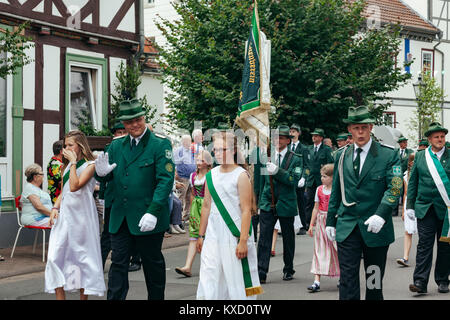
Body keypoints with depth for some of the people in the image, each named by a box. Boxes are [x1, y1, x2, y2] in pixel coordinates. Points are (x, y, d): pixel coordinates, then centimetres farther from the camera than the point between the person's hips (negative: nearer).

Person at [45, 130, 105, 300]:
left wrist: (74, 162, -14)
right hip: (64, 214, 6)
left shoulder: (90, 165, -6)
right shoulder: (67, 165, 16)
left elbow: (75, 186, -19)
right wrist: (55, 208, 6)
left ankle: (83, 296, 10)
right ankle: (60, 296, -1)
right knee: (55, 256, -3)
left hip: (81, 214, -6)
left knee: (83, 256, 1)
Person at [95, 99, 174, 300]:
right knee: (118, 263, 4)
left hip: (148, 219, -4)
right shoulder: (116, 146, 9)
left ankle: (156, 297, 24)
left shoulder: (160, 144, -8)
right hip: (120, 217, 4)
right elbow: (108, 178, 14)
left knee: (153, 264, 9)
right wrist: (102, 173, -12)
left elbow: (165, 180, -15)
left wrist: (153, 212, -24)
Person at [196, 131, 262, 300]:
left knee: (235, 278, 1)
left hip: (233, 234, -5)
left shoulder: (241, 175, -7)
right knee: (208, 279, -1)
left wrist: (243, 241, -16)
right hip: (213, 235, 5)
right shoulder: (211, 175, 9)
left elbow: (246, 210, -10)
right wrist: (201, 235, 16)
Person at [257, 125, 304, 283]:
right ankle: (261, 273, -8)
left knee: (288, 239, 10)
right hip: (267, 204, 2)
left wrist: (277, 171, -25)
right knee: (264, 237, -7)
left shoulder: (296, 159, -2)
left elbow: (294, 180, -15)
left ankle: (288, 270, 26)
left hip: (286, 205, -1)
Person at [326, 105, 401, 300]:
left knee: (375, 283, 9)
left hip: (376, 228, -2)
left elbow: (395, 188, -12)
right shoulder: (342, 156, 10)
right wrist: (330, 221, 13)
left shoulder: (388, 155, -2)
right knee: (348, 279, -5)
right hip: (346, 228, 2)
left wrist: (381, 214, -26)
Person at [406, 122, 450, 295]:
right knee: (424, 244, -6)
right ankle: (420, 282, -7)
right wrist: (410, 205, 5)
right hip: (425, 208, 0)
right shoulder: (420, 156, 7)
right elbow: (413, 182, 10)